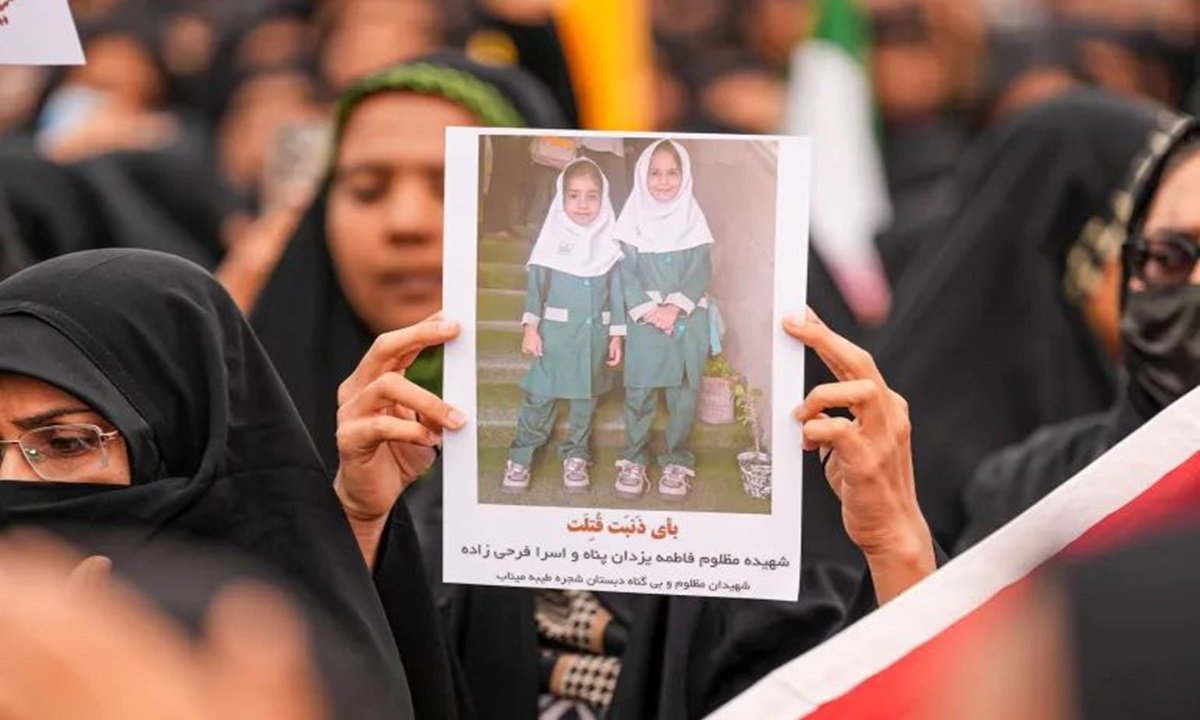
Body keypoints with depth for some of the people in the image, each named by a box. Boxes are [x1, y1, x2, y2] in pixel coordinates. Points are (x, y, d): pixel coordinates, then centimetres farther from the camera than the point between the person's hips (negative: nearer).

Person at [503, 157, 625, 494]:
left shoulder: (609, 241, 0)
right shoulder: (554, 237, -4)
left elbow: (617, 290, 5)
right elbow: (536, 283, -2)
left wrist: (617, 334, 4)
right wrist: (531, 327, -7)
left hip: (595, 332, 2)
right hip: (556, 330, -2)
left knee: (586, 396, 10)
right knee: (540, 394, -2)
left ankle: (575, 455, 22)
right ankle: (521, 456, 3)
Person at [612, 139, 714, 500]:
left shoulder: (692, 218, 3)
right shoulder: (634, 218, 1)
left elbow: (701, 271, -2)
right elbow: (627, 271, -2)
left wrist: (675, 307, -15)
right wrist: (647, 310, -15)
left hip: (687, 319, 1)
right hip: (644, 318, -1)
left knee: (683, 391, 2)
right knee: (639, 391, -1)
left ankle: (677, 461, 11)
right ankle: (633, 459, 8)